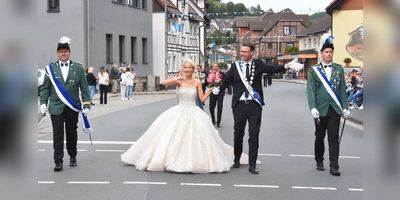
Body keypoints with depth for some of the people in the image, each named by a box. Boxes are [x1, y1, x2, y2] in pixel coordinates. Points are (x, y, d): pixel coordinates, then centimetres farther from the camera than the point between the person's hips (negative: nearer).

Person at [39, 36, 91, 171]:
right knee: (58, 134, -3)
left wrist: (86, 104, -3)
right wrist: (43, 103, -6)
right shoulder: (50, 68, 2)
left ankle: (73, 156, 29)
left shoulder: (78, 68, 3)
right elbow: (44, 88, 5)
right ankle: (58, 161, 1)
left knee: (72, 132, 12)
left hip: (73, 107, 1)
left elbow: (84, 88, 2)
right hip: (56, 107, -1)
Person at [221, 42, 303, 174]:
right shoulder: (235, 66, 3)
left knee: (254, 135, 0)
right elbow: (226, 81, 5)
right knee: (238, 134, 13)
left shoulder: (258, 64, 0)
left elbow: (272, 69, -13)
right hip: (239, 104, 1)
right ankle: (237, 159, 32)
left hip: (254, 105, -1)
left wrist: (288, 66, -26)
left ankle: (252, 165, 5)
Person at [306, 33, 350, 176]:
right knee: (320, 137, 11)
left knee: (334, 138, -2)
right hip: (321, 109, -1)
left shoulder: (339, 69, 6)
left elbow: (342, 89, 8)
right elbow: (310, 90, -7)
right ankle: (319, 161, 28)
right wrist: (312, 108, -18)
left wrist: (345, 107, 4)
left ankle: (334, 166, -2)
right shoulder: (314, 70, -1)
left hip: (335, 109, 1)